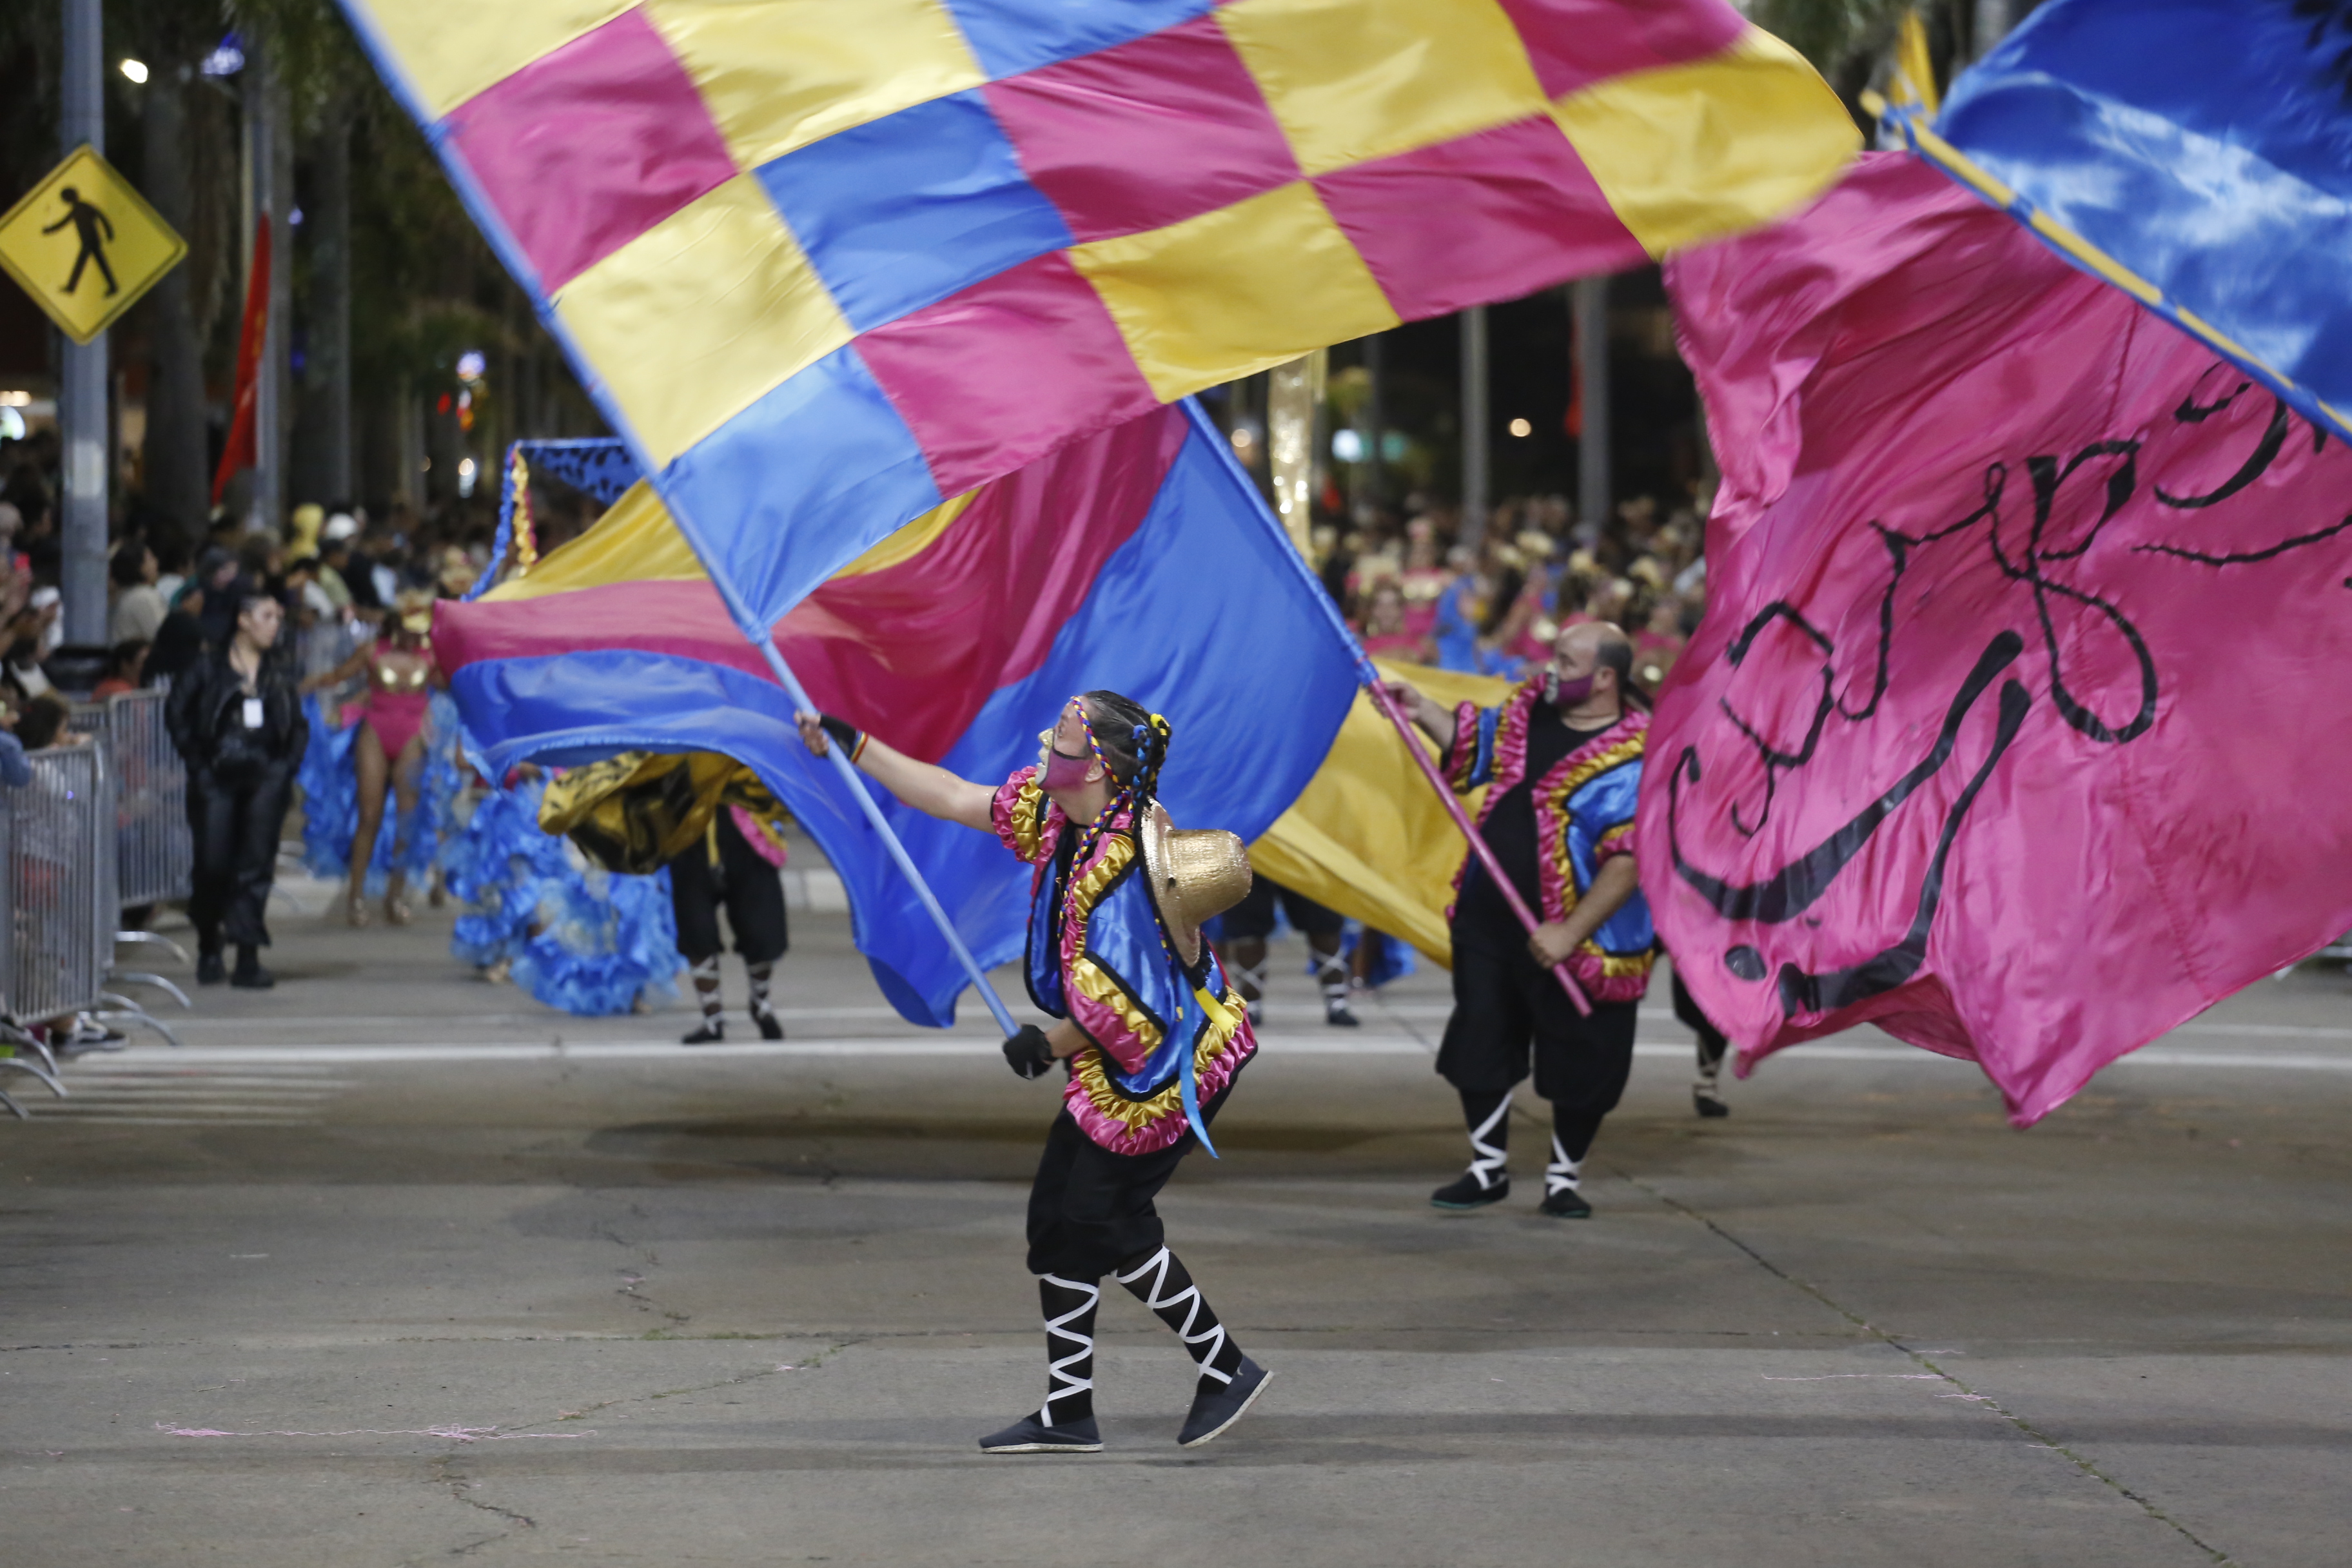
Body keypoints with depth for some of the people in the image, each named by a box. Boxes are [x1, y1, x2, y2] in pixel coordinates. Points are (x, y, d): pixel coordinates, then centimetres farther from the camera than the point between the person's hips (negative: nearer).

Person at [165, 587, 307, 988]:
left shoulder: (278, 673, 12)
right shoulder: (208, 666, 2)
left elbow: (300, 725, 17)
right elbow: (177, 714, 1)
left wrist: (286, 764, 2)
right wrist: (197, 763, -5)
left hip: (265, 778, 2)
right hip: (218, 777, -2)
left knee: (256, 867, -3)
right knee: (213, 864, -5)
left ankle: (248, 959, -2)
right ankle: (208, 949, 16)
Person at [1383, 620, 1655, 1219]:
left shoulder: (1633, 758, -18)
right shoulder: (1529, 709, 4)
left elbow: (1630, 862, -22)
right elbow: (1476, 745, 26)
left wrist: (1570, 933, -25)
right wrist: (1421, 710, 12)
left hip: (1575, 941, -6)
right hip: (1489, 920, 6)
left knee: (1578, 1064, 6)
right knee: (1479, 1045, 12)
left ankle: (1564, 1178, 25)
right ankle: (1488, 1168, 27)